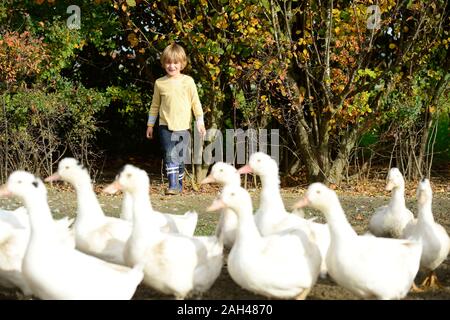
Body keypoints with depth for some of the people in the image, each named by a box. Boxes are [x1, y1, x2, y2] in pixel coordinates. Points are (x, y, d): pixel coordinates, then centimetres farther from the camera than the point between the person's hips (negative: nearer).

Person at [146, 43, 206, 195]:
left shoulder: (188, 81, 0)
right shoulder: (160, 83, 4)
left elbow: (196, 103, 5)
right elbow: (155, 105, 13)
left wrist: (200, 122, 2)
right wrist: (150, 125, 14)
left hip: (183, 126, 0)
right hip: (165, 126, 0)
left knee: (179, 157, 6)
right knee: (170, 155, -10)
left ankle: (179, 184, 19)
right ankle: (172, 185, -13)